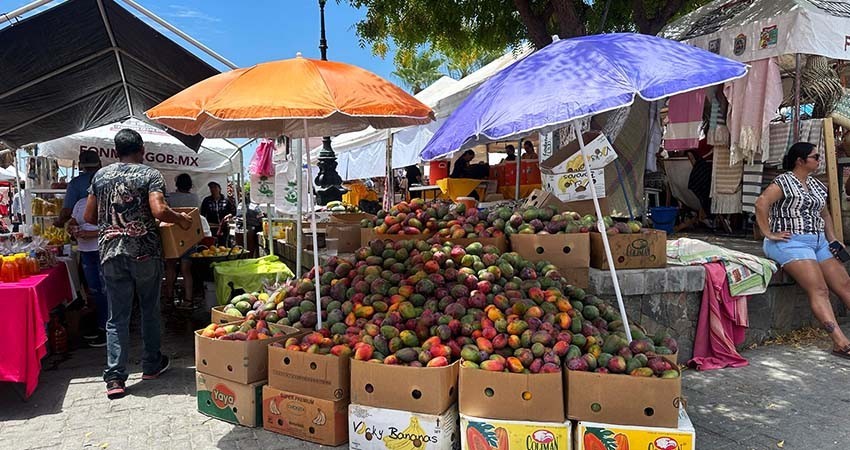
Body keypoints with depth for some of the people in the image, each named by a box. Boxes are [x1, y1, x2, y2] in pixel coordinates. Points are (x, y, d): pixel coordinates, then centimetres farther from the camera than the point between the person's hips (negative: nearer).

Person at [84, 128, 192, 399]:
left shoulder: (100, 176, 8)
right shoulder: (150, 175, -5)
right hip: (145, 252, -3)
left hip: (111, 253, 3)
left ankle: (115, 378, 2)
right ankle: (152, 365, 26)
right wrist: (182, 220, -3)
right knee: (150, 310, 14)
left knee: (117, 317, 7)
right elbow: (159, 211, -20)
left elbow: (89, 217, 9)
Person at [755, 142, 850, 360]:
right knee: (819, 290, -19)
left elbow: (824, 214, 29)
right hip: (791, 242, -8)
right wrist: (769, 234, -20)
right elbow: (761, 204, -21)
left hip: (818, 242, 9)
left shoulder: (817, 185, 19)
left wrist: (832, 239, 17)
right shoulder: (784, 182, -6)